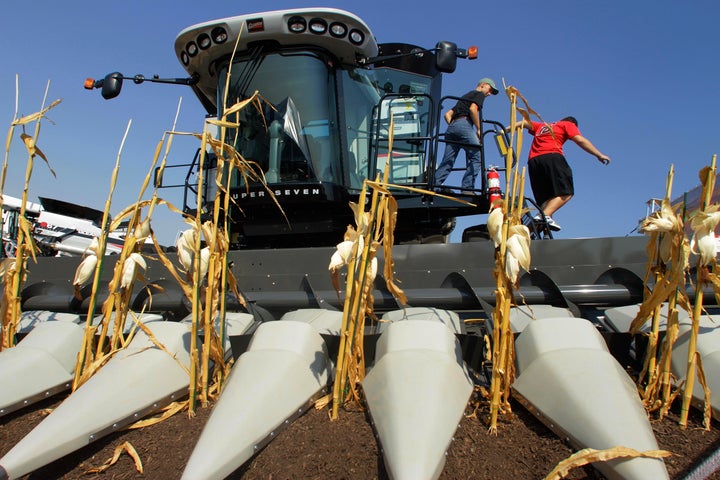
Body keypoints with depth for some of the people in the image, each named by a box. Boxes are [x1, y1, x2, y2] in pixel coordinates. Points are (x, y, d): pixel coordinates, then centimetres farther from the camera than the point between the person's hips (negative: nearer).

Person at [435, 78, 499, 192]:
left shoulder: (465, 96, 36)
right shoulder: (479, 94, 12)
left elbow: (447, 114, 29)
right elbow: (473, 109, -9)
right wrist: (479, 129, -6)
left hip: (451, 127, 8)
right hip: (464, 125, -8)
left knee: (447, 162, 1)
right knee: (477, 156, -11)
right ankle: (467, 188, -21)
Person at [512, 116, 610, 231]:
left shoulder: (542, 126, 35)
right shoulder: (568, 124, 19)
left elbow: (524, 123, 30)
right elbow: (580, 140, 6)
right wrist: (600, 155, 5)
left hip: (533, 161, 6)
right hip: (551, 157, -6)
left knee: (545, 197, 4)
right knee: (566, 192, -7)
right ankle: (545, 215, -30)